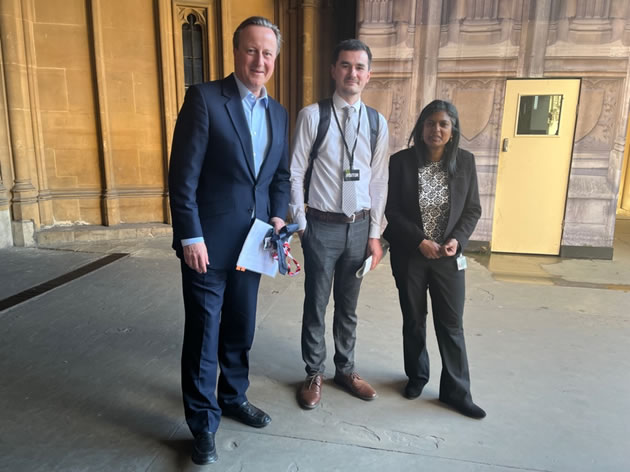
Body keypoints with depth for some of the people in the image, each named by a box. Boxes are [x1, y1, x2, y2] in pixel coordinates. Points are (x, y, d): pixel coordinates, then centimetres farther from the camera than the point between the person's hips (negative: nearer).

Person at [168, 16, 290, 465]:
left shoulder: (279, 113, 10)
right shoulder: (204, 98, -9)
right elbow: (183, 174, -13)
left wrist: (278, 216, 1)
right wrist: (191, 236, -16)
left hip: (253, 242, 6)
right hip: (209, 242, -5)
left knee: (241, 329, 18)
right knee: (204, 334, 6)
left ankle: (234, 397, 41)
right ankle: (204, 423, 25)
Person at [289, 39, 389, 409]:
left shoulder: (378, 122, 4)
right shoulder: (312, 115, -6)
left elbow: (379, 181, 6)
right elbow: (295, 173, -5)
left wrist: (375, 233, 3)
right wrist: (301, 224, -6)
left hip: (359, 227, 3)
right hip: (322, 226, -3)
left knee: (348, 306, 16)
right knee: (316, 304, 9)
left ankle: (346, 369, 35)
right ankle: (314, 374, 29)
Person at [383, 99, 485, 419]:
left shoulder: (465, 162, -2)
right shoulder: (401, 161, -7)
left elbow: (473, 209, 3)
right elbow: (392, 211, -7)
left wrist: (457, 240, -13)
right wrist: (420, 241, -16)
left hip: (449, 257, 1)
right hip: (409, 255, -1)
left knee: (451, 325, 6)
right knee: (413, 321, 14)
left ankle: (456, 391, 22)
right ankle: (416, 376, 36)